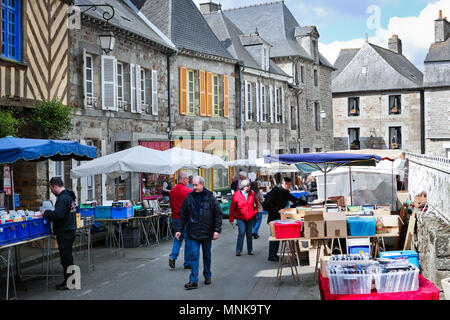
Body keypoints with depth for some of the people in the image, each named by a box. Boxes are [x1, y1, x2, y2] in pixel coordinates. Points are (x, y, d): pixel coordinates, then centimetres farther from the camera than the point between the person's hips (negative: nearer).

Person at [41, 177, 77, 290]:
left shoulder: (63, 198, -19)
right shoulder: (69, 196, 14)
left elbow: (57, 215, -26)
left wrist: (46, 212, -10)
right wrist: (51, 212, 14)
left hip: (64, 233, -10)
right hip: (70, 230, 10)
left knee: (66, 257, -3)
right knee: (67, 257, 16)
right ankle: (68, 280, 24)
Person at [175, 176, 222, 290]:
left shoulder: (210, 198, -5)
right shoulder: (189, 198, 1)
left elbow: (218, 214, -3)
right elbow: (183, 215, 7)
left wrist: (217, 230, -10)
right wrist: (179, 230, 2)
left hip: (207, 232, 0)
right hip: (193, 232, 1)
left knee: (207, 256, 14)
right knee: (194, 256, -4)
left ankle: (207, 276, 31)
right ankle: (193, 281, -3)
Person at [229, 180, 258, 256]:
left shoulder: (252, 193, 2)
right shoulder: (236, 194, -7)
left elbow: (256, 203, 18)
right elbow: (232, 207, -1)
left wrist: (255, 211, 8)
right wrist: (231, 218, 1)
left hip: (250, 218, 3)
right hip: (240, 218, -3)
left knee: (249, 234, 8)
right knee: (241, 233, -13)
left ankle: (250, 250, 20)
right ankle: (238, 251, -5)